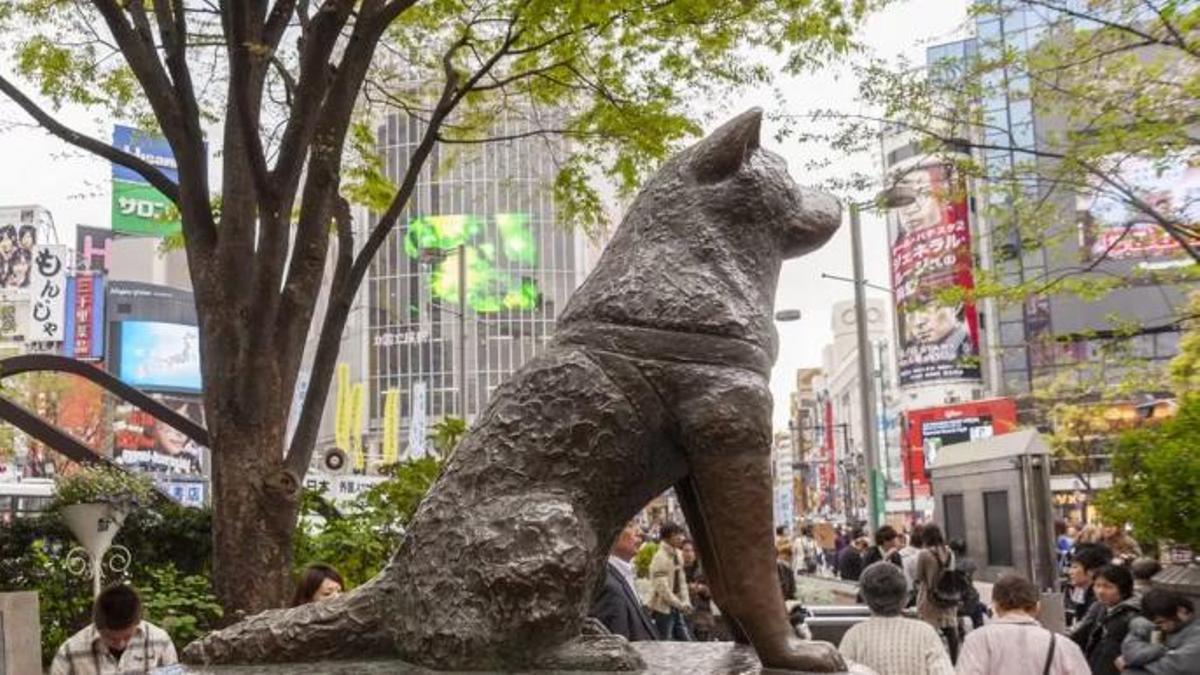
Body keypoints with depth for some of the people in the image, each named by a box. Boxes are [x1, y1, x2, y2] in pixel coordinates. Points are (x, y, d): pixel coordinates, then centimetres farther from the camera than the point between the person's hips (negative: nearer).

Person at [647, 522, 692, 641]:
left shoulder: (677, 555, 8)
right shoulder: (660, 557, -19)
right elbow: (662, 588, -22)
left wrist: (685, 602, -1)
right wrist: (680, 605, -16)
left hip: (676, 609, 9)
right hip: (662, 608, -9)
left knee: (685, 641, 11)